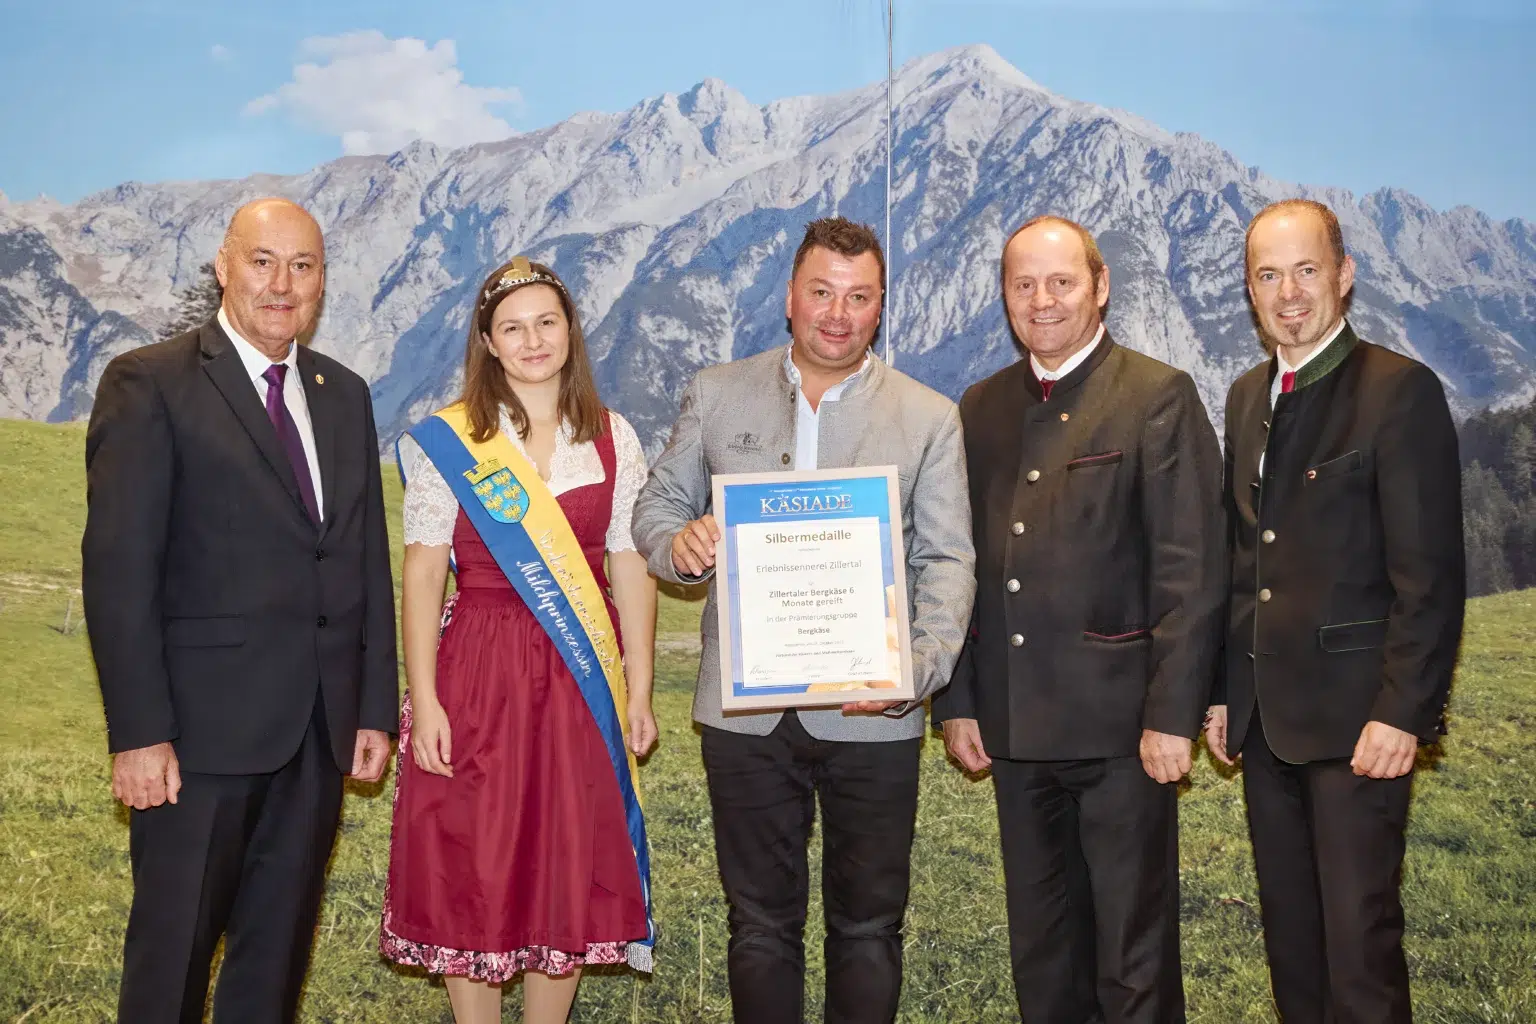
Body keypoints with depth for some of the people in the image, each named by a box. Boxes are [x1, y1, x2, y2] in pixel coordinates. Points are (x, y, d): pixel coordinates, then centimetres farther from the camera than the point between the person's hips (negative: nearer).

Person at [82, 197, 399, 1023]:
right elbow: (118, 569, -10)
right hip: (201, 728, -5)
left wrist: (376, 706, 8)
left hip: (320, 732, 5)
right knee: (173, 954, 5)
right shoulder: (150, 384, -5)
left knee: (279, 950, 15)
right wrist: (138, 732, -15)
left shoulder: (345, 395, 13)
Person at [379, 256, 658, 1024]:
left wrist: (638, 692, 2)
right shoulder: (445, 442, -2)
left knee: (570, 871, 9)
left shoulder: (612, 439, 5)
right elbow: (421, 572, -4)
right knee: (471, 872, 5)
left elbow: (631, 568, 5)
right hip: (479, 672, -2)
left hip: (583, 680, 2)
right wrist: (423, 700, -11)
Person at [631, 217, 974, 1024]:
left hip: (869, 713, 0)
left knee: (867, 926, 11)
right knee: (760, 922, 13)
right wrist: (678, 542, -15)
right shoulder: (716, 395, 6)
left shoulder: (929, 418, 3)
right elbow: (657, 504, 10)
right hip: (744, 710, 1)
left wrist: (922, 665, -18)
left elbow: (946, 561, -1)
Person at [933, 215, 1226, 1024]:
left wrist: (1173, 714, -14)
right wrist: (956, 701, 8)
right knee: (1039, 949, 16)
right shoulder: (981, 408, 11)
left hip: (1121, 722, -5)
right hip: (1014, 727, 5)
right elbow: (960, 565, 12)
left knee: (1135, 953, 5)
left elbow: (1190, 570, -10)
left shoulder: (1158, 398, -5)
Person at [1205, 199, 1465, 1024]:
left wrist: (1402, 712, -17)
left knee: (1359, 935, -3)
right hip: (1265, 714, 7)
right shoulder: (1248, 396, 13)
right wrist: (1223, 690, 12)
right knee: (1288, 930, 14)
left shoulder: (1400, 391, -9)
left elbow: (1430, 575, -12)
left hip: (1355, 714, -6)